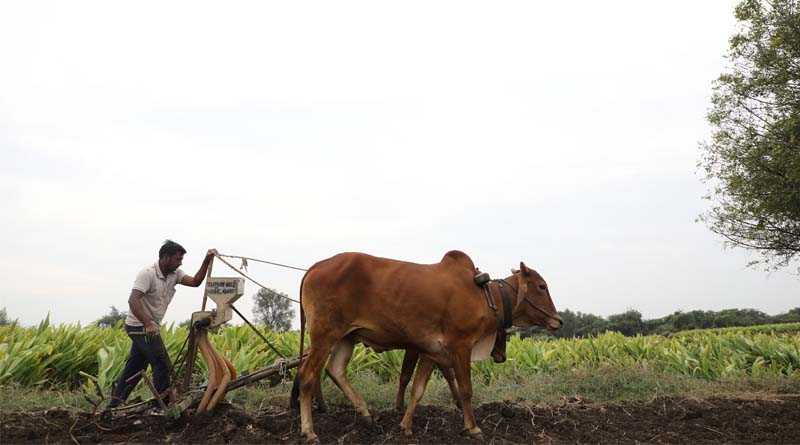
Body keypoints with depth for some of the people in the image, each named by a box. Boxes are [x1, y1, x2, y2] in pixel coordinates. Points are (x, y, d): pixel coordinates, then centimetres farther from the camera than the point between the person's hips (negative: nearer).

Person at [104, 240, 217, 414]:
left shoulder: (174, 274, 5)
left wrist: (207, 261, -17)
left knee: (134, 369, 10)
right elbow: (133, 300, -27)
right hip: (140, 326, -9)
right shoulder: (148, 273, -19)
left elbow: (195, 282, -6)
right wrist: (148, 324, -38)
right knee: (162, 364, -8)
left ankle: (112, 407, 15)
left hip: (150, 328, 9)